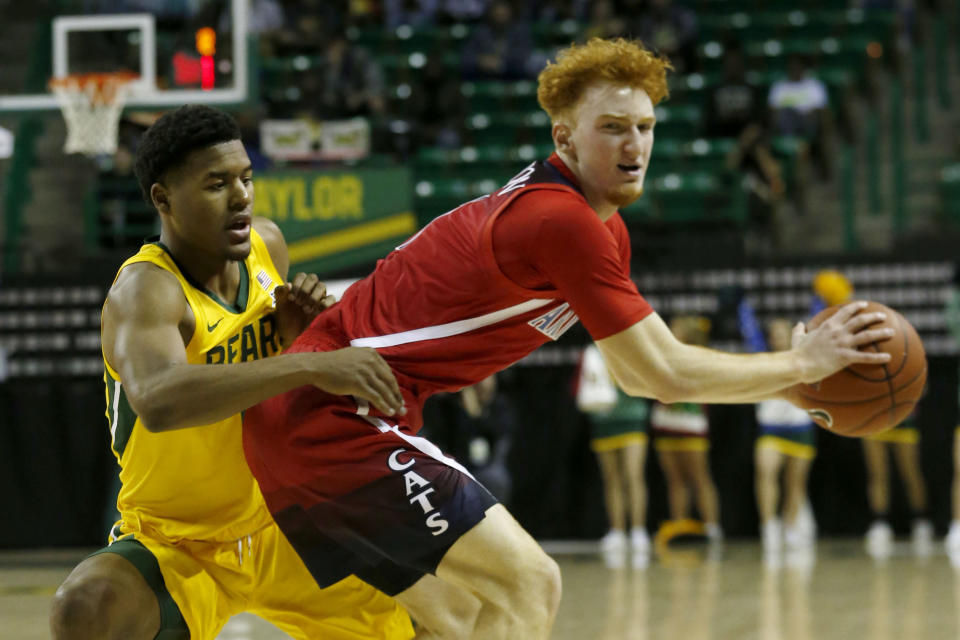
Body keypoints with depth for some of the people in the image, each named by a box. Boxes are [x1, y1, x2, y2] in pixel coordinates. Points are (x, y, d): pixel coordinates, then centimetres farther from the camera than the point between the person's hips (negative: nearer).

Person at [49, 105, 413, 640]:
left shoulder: (266, 244, -2)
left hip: (273, 538, 7)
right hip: (172, 551, -7)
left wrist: (295, 332, -10)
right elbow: (158, 400, -48)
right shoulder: (145, 290, -25)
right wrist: (310, 364, -52)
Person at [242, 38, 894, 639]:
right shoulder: (564, 223, -19)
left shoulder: (605, 230, 14)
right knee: (529, 584, -15)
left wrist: (786, 379, 10)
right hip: (336, 417, -11)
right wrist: (801, 364, -5)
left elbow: (637, 372, 21)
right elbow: (664, 374, -16)